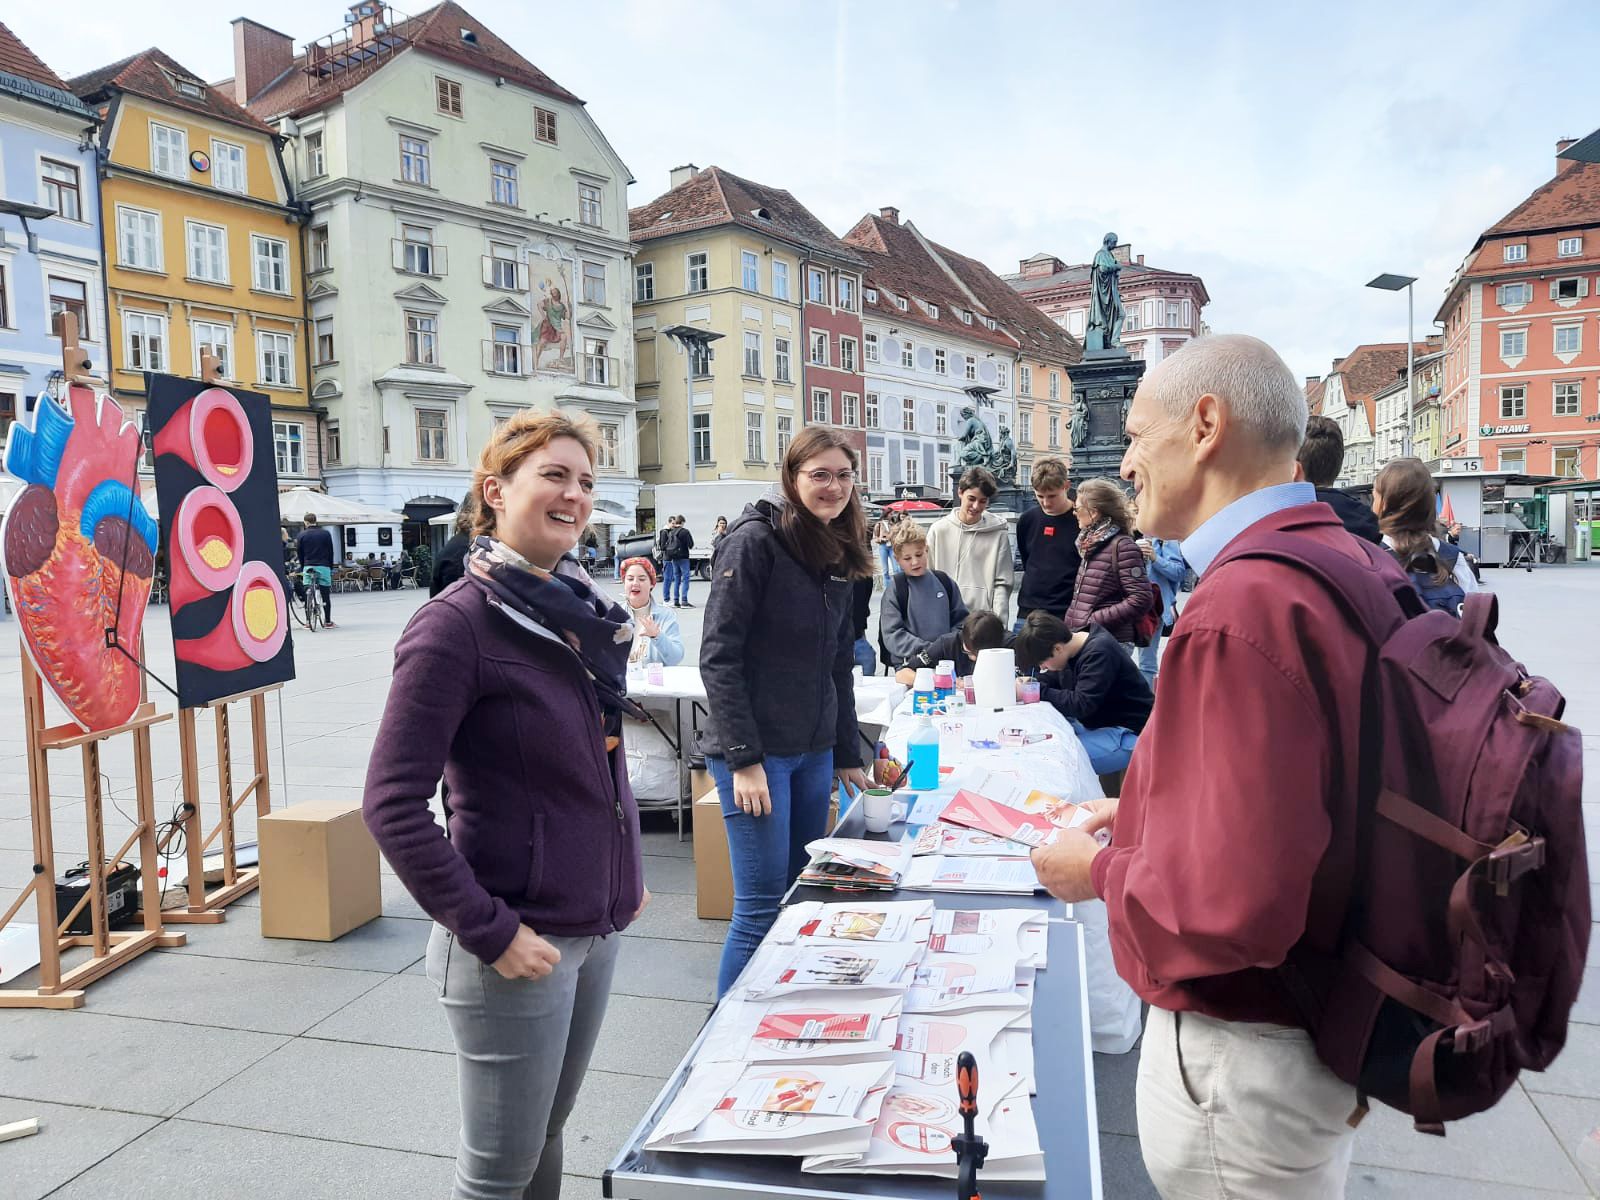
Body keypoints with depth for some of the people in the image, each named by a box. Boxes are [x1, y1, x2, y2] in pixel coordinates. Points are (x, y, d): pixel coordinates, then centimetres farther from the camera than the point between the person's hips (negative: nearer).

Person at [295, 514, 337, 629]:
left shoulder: (302, 535, 3)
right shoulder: (326, 533, 3)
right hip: (324, 567, -1)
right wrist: (331, 568, 14)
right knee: (326, 595, 3)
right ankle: (328, 621, 4)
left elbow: (299, 554, 7)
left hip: (308, 567, 1)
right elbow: (331, 552, 6)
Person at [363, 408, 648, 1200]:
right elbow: (393, 804, -20)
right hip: (518, 952, -7)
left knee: (547, 1135, 22)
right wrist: (489, 932, -20)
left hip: (597, 931, 7)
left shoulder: (580, 612, 5)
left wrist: (624, 872, 13)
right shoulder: (458, 623, -17)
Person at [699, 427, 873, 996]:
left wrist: (848, 754, 14)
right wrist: (744, 758, -19)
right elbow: (719, 656, -15)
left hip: (814, 752, 8)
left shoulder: (839, 554, 12)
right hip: (754, 752, -7)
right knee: (763, 909, -3)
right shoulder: (755, 541, -11)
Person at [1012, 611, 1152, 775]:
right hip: (1094, 724, 10)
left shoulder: (1100, 653, -23)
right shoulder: (1074, 648, 4)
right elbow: (1055, 678, 19)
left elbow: (1081, 705, -28)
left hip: (1128, 733, -10)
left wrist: (1039, 692, -22)